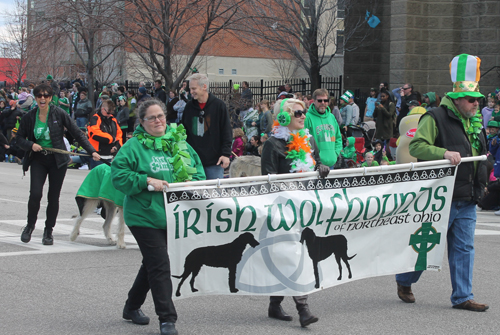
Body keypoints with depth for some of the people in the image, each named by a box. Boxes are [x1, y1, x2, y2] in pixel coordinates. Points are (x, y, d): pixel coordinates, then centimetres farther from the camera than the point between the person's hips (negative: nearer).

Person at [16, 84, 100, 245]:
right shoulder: (29, 117, 0)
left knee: (53, 197, 2)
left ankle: (48, 231, 19)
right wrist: (30, 145, -12)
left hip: (57, 160, -1)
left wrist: (92, 151, -7)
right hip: (38, 160, 1)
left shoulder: (59, 113, -6)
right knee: (35, 194, -13)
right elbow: (19, 138, 9)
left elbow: (77, 133, -2)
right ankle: (30, 224, 13)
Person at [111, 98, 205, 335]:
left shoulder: (179, 142, 10)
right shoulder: (134, 146, -7)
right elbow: (119, 176, -13)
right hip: (144, 216, -6)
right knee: (160, 265, -9)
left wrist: (191, 182, -5)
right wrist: (147, 181, -21)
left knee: (153, 263, 18)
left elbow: (197, 168, 16)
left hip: (172, 216, 6)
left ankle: (132, 307, 36)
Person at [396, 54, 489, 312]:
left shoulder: (474, 122, 16)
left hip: (467, 200, 7)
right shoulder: (436, 118, -9)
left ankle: (462, 297, 10)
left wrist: (480, 184, 22)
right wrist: (444, 153, -31)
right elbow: (416, 146, -19)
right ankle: (404, 281, 25)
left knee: (463, 247, 6)